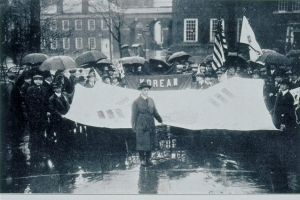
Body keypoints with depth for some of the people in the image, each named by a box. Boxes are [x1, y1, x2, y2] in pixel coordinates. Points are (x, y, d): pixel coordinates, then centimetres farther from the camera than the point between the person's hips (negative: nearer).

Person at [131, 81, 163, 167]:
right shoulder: (136, 102, -3)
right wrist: (133, 126, -6)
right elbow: (134, 115, -3)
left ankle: (148, 159, 19)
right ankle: (142, 160, 10)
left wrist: (161, 121, 2)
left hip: (150, 126, 5)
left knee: (150, 143, 7)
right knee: (141, 143, -1)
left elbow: (155, 112, 12)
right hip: (141, 126, -4)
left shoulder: (151, 101, 11)